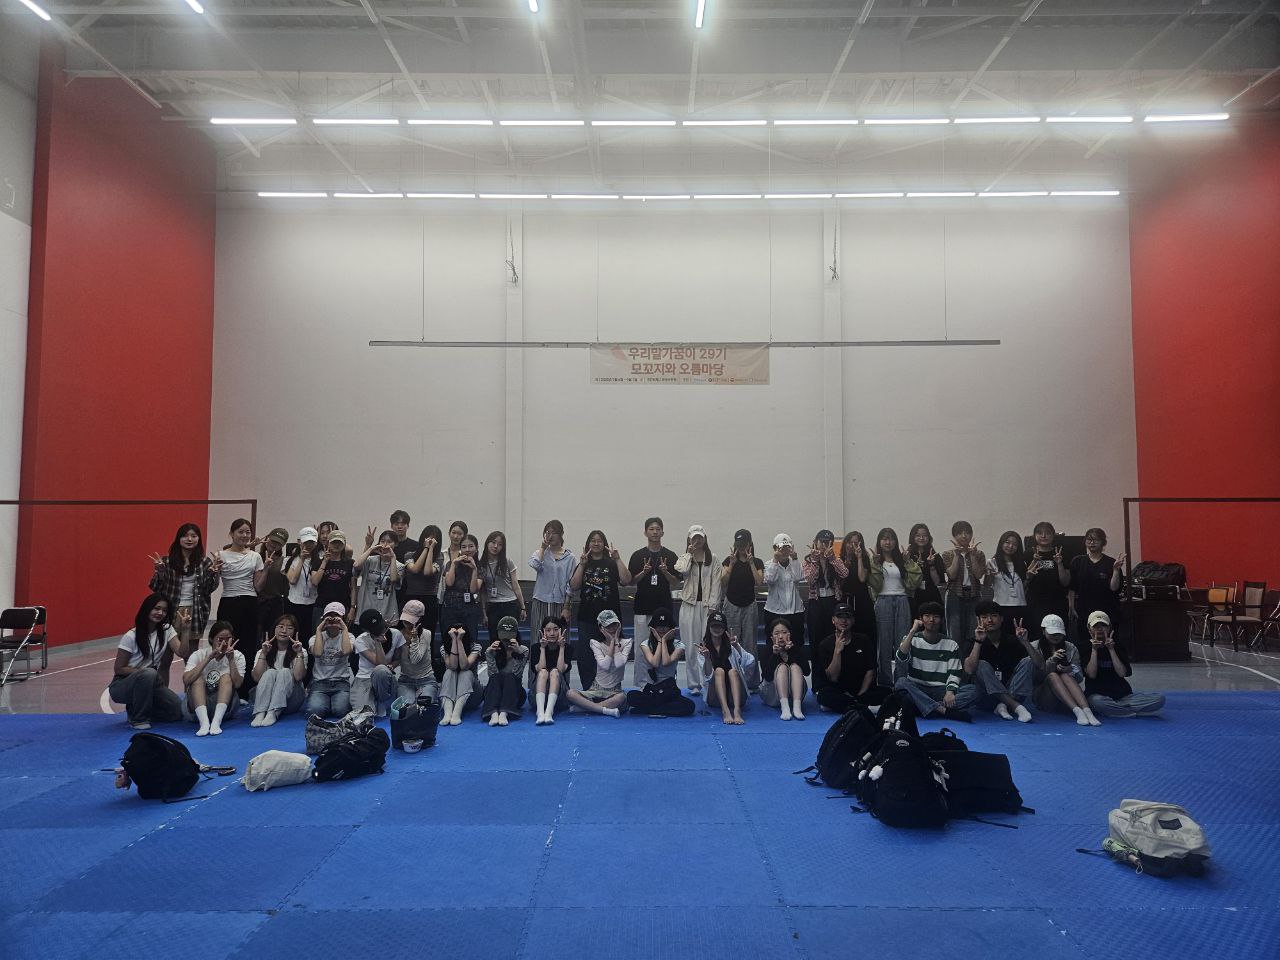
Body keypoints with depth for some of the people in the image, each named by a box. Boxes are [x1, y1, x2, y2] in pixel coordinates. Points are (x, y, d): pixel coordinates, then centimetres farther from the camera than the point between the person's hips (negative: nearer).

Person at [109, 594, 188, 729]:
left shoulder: (167, 630, -1)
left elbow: (182, 653, -14)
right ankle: (137, 718, -16)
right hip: (121, 686, -5)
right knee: (148, 674, -38)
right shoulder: (131, 637, -15)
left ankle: (136, 708, 12)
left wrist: (185, 629, -24)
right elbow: (119, 668, -11)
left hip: (148, 683, 5)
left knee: (177, 710, -15)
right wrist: (144, 672, -22)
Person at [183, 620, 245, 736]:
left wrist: (231, 659, -25)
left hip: (225, 706, 0)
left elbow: (237, 684, -18)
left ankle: (216, 722, -38)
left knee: (226, 677, -22)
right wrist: (209, 657, -27)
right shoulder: (198, 655, -5)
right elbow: (186, 680, -24)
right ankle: (204, 722, -41)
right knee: (198, 678, -23)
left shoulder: (237, 656, -3)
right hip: (198, 705, 0)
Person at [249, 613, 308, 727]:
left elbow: (298, 677, -15)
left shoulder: (301, 652, 4)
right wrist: (263, 654, -13)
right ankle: (260, 713, -42)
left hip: (290, 700, -1)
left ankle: (273, 714, -43)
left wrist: (299, 653, -18)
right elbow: (256, 678, -9)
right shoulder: (262, 651, 8)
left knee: (285, 672, -25)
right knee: (270, 673, -24)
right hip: (265, 698, 1)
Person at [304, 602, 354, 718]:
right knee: (314, 711, -27)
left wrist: (344, 628, -10)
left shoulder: (348, 636, 7)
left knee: (341, 710, -27)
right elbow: (317, 653, -16)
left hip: (341, 682, 0)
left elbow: (346, 651, -18)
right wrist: (319, 630, -8)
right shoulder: (315, 638, 9)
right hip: (319, 682, 1)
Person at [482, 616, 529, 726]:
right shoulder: (491, 650, 3)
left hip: (514, 693, 0)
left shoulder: (523, 650, 1)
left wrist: (518, 653, -24)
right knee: (496, 677, -29)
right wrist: (490, 653, -21)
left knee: (509, 677, -29)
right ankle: (493, 712, -52)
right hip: (494, 692, 1)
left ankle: (504, 713, -52)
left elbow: (516, 674, -12)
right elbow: (493, 674, -11)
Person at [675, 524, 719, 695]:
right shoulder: (684, 557, 7)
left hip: (707, 605, 0)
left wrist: (712, 605, -6)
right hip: (689, 605, 1)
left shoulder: (712, 558, 6)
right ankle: (693, 684, 10)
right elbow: (682, 571, -16)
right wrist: (689, 553, -5)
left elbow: (716, 583, 2)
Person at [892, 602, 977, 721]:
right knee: (901, 682, -33)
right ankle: (943, 710, -36)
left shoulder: (951, 644, 11)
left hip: (941, 690, 1)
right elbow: (901, 658, -14)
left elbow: (954, 673, 2)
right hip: (917, 691, -1)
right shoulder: (912, 639, 7)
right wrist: (913, 631, -15)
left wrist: (950, 692, -18)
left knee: (971, 690, -23)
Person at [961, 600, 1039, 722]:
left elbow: (1041, 665, -10)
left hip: (1013, 693, 2)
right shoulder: (976, 643, -3)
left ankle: (1004, 705, -26)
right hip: (987, 697, -2)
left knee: (1027, 662, -14)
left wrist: (1025, 642, -23)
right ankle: (1016, 706, -31)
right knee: (982, 665, -25)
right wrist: (978, 642, -28)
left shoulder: (1013, 641, 1)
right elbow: (969, 670, -23)